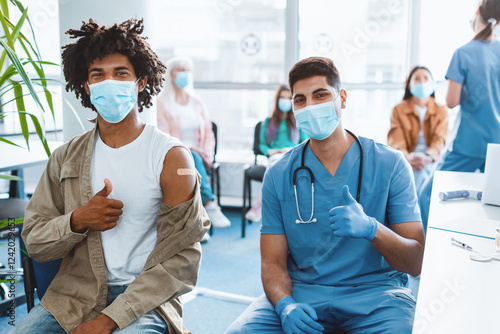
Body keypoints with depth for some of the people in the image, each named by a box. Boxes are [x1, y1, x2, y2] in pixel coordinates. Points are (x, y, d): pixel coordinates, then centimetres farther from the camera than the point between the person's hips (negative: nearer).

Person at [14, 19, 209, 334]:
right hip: (74, 293, 4)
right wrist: (77, 221, -13)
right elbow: (35, 243, 9)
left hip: (146, 299, -3)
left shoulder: (171, 157, -7)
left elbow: (182, 260, -9)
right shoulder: (65, 158, 8)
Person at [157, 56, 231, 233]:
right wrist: (187, 151, -20)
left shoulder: (197, 102, 17)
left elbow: (208, 133, 15)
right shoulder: (162, 103, 3)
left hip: (198, 156, 4)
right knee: (192, 159, -37)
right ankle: (210, 205, -47)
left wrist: (207, 155, -5)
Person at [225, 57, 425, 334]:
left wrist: (371, 229, -24)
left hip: (373, 291, -1)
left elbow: (415, 263, -5)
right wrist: (285, 305, -19)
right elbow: (273, 262, 3)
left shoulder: (389, 164, -2)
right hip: (301, 289, 1)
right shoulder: (279, 175, 3)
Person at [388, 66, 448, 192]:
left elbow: (440, 140, -4)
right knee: (418, 173, -34)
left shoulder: (441, 110, 12)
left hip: (432, 160, 1)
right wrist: (407, 157, -28)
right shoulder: (399, 110, 10)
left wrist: (428, 157, -27)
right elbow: (396, 141, -4)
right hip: (407, 160, -1)